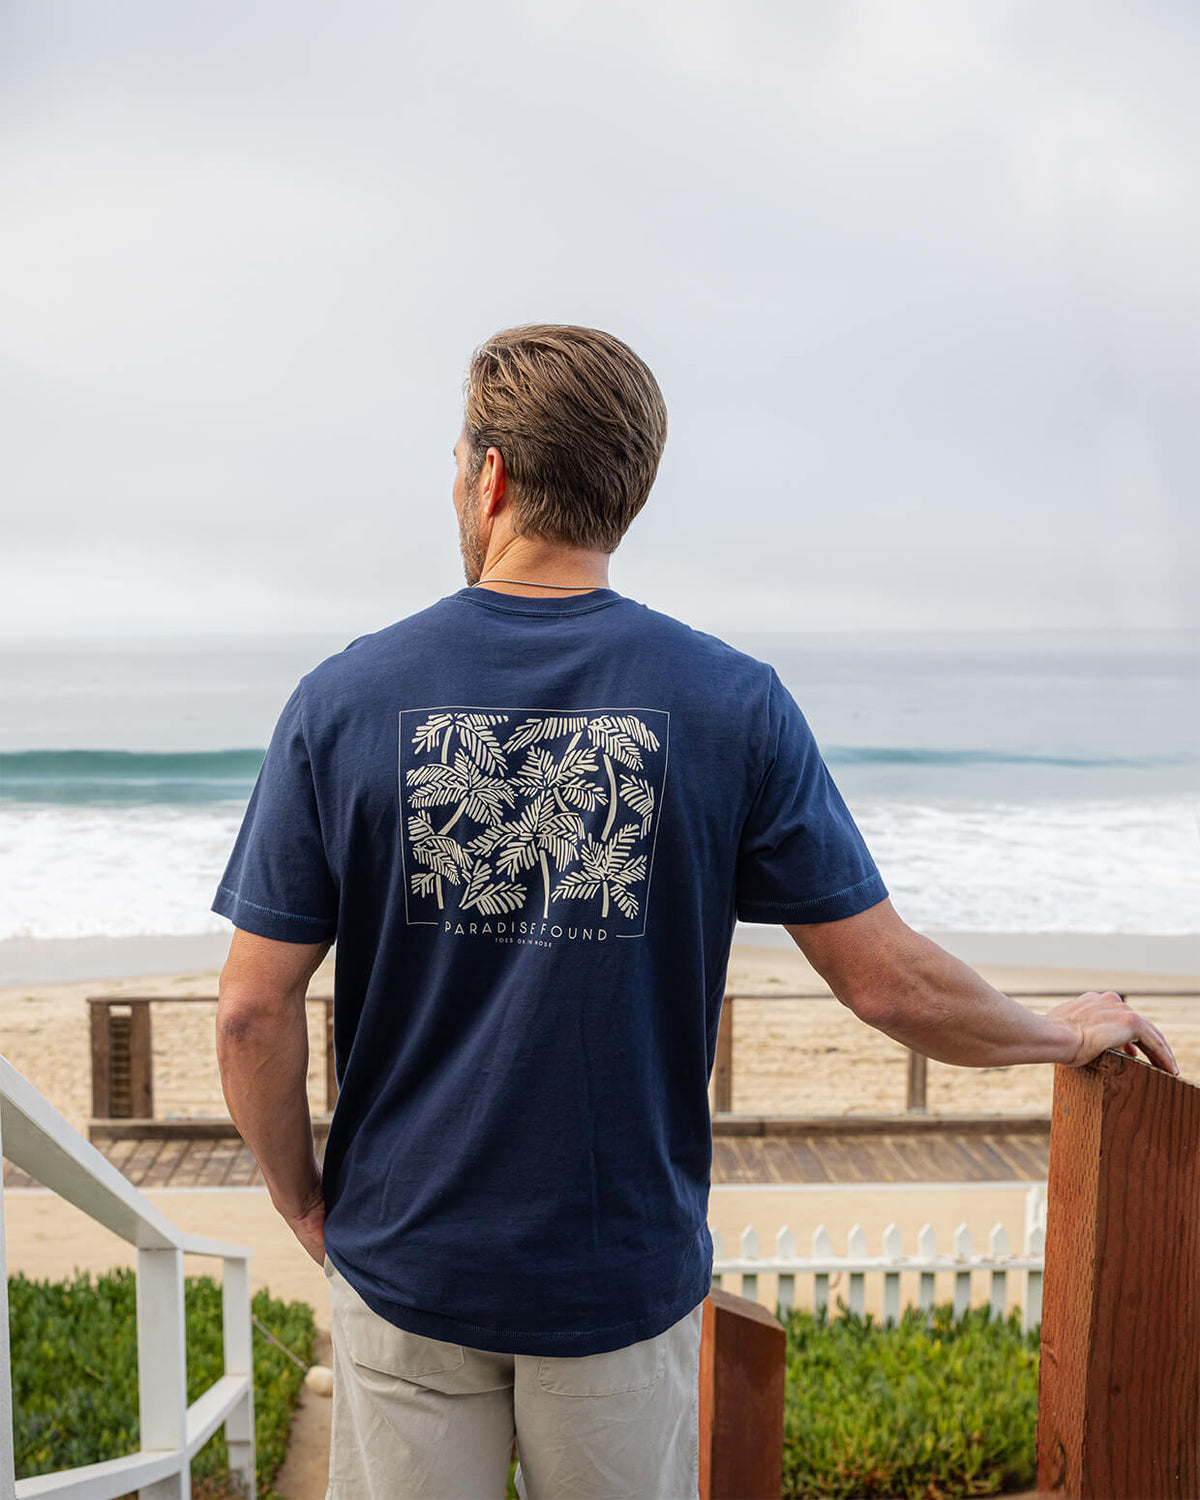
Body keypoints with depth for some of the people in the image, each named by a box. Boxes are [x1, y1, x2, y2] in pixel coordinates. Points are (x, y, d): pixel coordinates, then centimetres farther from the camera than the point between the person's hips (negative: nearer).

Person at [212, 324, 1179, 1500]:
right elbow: (889, 982, -9)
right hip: (624, 1275, 0)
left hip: (404, 1270, 1)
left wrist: (303, 1203, 8)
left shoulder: (340, 702, -11)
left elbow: (254, 1010, -9)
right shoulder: (733, 705, -13)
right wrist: (1066, 1034, 10)